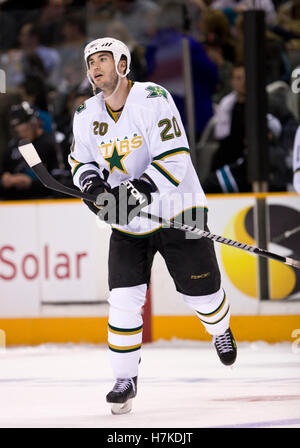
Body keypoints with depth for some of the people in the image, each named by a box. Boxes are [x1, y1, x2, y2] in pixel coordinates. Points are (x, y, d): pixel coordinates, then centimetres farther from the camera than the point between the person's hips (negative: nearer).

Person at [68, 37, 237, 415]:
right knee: (123, 298, -10)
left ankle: (220, 329, 42)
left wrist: (135, 192, -32)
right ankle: (125, 378, 0)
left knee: (200, 291, 7)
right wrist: (93, 185, -11)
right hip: (127, 223, 4)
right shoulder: (87, 114, 0)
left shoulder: (152, 99, -18)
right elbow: (81, 161, 12)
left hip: (176, 209, -3)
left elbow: (174, 161, -23)